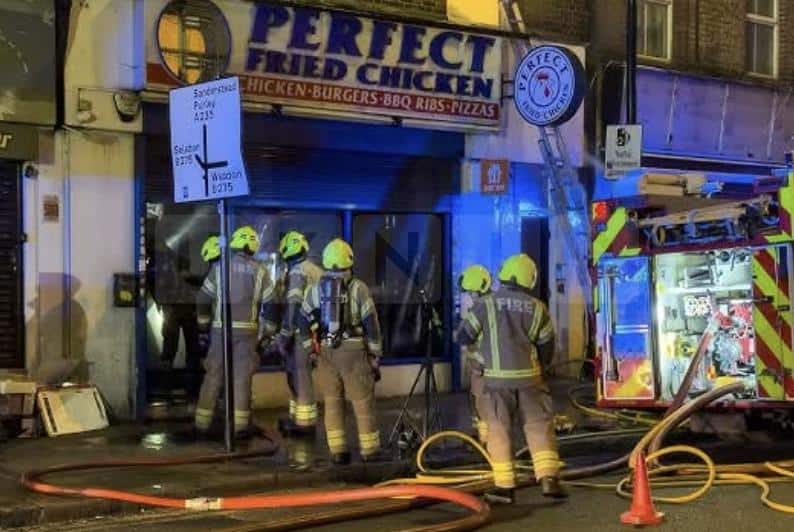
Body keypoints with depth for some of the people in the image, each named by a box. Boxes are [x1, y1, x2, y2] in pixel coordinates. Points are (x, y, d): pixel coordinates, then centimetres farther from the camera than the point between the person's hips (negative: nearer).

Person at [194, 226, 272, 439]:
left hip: (220, 328, 1)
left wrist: (204, 327, 14)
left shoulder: (219, 267, 3)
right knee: (242, 377, 3)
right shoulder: (259, 270, 1)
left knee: (213, 376, 8)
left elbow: (203, 299, 4)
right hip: (247, 329, -1)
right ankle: (240, 426, 3)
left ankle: (202, 424, 10)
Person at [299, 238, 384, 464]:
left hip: (325, 350, 3)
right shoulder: (358, 288, -3)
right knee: (363, 401, 4)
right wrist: (376, 355, 4)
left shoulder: (315, 289, 7)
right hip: (353, 350, -3)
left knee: (332, 401, 8)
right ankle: (370, 449, 8)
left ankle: (338, 452, 8)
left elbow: (305, 324, 8)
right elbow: (371, 324, -4)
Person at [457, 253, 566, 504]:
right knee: (540, 425, 7)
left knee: (499, 429, 6)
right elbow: (547, 347, 10)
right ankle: (549, 478, -4)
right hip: (529, 376, 1)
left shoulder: (486, 304, -2)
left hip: (497, 377, -1)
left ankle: (504, 486, 6)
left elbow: (464, 338, 1)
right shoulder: (537, 308, 4)